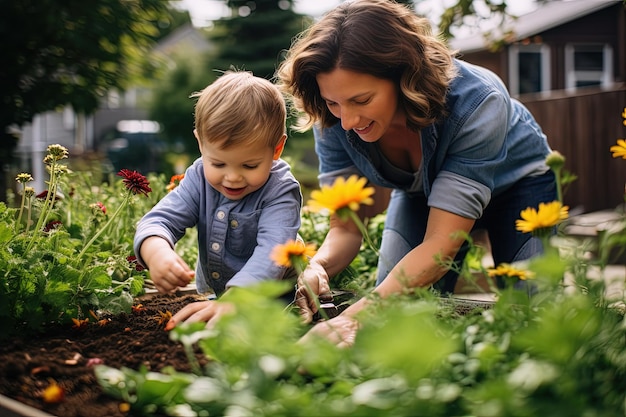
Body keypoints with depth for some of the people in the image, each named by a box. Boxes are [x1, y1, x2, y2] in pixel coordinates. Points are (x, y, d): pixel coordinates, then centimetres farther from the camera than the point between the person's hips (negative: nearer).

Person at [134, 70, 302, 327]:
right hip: (208, 295, 7)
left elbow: (272, 252, -37)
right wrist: (156, 251, -40)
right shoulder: (200, 177, -7)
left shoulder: (280, 192, -22)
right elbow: (160, 220, -13)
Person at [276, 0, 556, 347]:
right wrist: (317, 268, -49)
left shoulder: (475, 102, -43)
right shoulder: (332, 121, -30)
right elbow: (345, 228, -23)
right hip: (421, 192, 3)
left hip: (515, 183, -3)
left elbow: (441, 243, -45)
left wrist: (354, 318, -59)